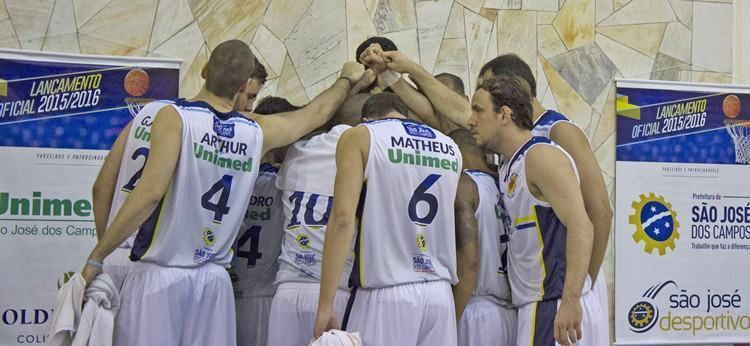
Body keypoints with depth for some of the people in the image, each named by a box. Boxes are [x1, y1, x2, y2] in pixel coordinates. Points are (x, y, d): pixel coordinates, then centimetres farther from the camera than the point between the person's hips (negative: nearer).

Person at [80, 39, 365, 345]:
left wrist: (96, 257, -13)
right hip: (214, 280, 4)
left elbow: (150, 192, -19)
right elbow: (317, 112, 24)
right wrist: (347, 79, 44)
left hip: (159, 274, -4)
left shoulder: (175, 117, -9)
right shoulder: (258, 133, 6)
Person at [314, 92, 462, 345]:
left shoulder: (360, 137, 1)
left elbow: (343, 218, -10)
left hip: (384, 295, -5)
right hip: (440, 294, 5)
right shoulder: (450, 148, 15)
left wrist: (325, 304, -10)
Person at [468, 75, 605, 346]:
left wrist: (570, 300, -29)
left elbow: (581, 227, -21)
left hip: (559, 309, -9)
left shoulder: (541, 155, -12)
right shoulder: (509, 168, 17)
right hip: (535, 306, 9)